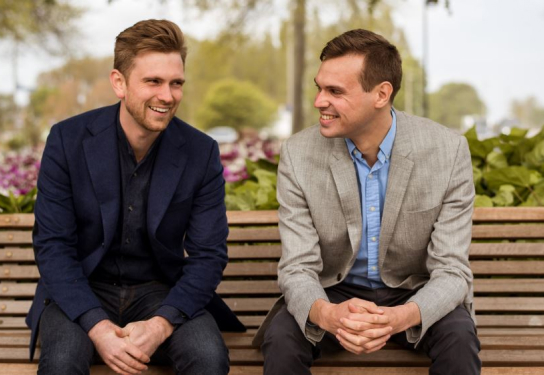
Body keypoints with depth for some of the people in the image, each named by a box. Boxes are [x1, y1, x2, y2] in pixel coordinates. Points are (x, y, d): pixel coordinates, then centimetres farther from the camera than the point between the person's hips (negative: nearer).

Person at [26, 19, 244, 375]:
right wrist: (96, 326, -24)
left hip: (160, 290, 1)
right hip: (81, 291, -1)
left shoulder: (201, 153, -7)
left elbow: (209, 255, -6)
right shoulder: (68, 140, -9)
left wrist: (161, 324, -23)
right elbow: (53, 246, -9)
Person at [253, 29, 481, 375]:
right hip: (334, 294, 0)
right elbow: (298, 268, -15)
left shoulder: (449, 151, -17)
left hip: (414, 297, 0)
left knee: (459, 339, -30)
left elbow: (451, 271, -17)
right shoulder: (299, 155, -14)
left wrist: (400, 317, -39)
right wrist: (327, 314, -39)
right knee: (281, 338, -29)